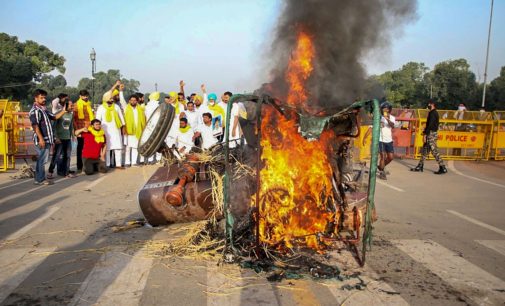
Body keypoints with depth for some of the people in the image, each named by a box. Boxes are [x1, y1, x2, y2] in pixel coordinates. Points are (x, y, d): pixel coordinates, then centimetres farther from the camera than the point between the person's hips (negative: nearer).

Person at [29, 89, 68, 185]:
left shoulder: (44, 110, 18)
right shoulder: (35, 110, -12)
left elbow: (54, 117, 24)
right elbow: (35, 125, -19)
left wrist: (64, 111, 9)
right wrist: (41, 138, -25)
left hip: (47, 139, 9)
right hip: (42, 140, -9)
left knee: (42, 160, 13)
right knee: (42, 160, -4)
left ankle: (40, 178, 20)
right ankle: (40, 179, 2)